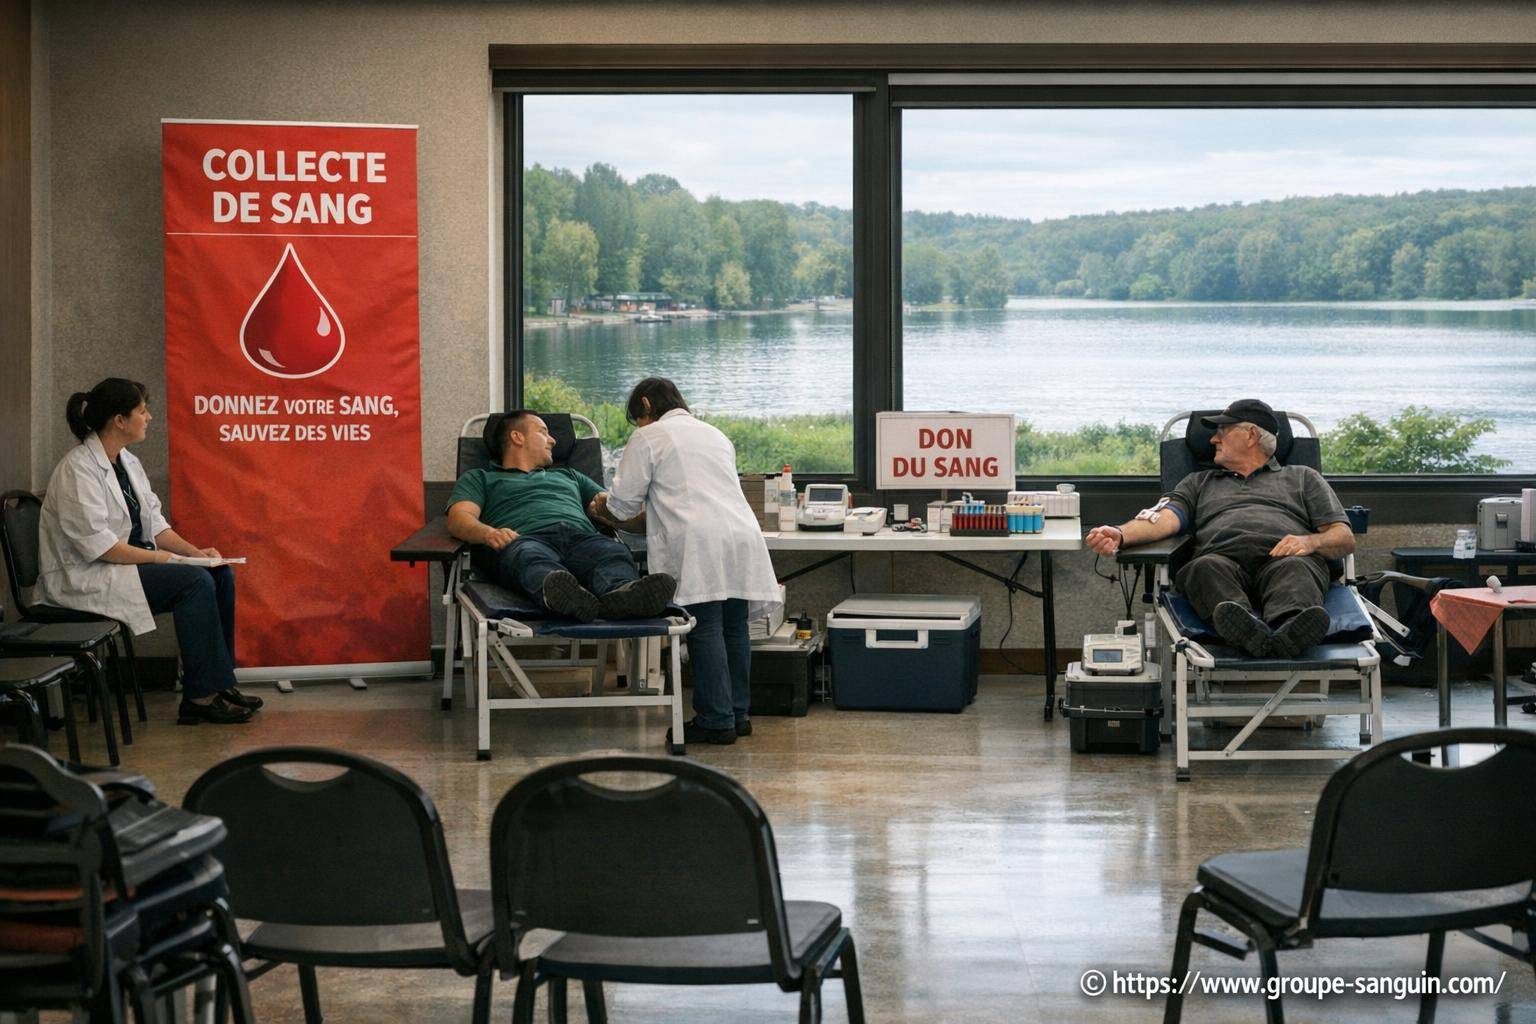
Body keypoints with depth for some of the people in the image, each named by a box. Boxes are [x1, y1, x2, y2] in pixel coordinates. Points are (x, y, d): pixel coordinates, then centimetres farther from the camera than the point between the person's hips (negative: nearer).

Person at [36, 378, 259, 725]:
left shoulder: (127, 463, 12)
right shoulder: (77, 469, -17)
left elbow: (155, 524, 14)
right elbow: (95, 544, -24)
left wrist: (193, 551, -3)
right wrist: (158, 557, -21)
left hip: (134, 562, 10)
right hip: (86, 577, -10)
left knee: (221, 574, -6)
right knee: (195, 581, -24)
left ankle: (219, 685, -5)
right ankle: (200, 695, -19)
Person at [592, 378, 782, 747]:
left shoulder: (648, 437, 7)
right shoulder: (715, 435, 29)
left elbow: (625, 501, 7)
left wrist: (601, 507, 29)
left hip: (699, 542, -7)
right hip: (741, 535, 7)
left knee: (706, 630, -7)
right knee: (734, 628, 10)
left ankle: (716, 720, -8)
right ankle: (737, 713, 14)